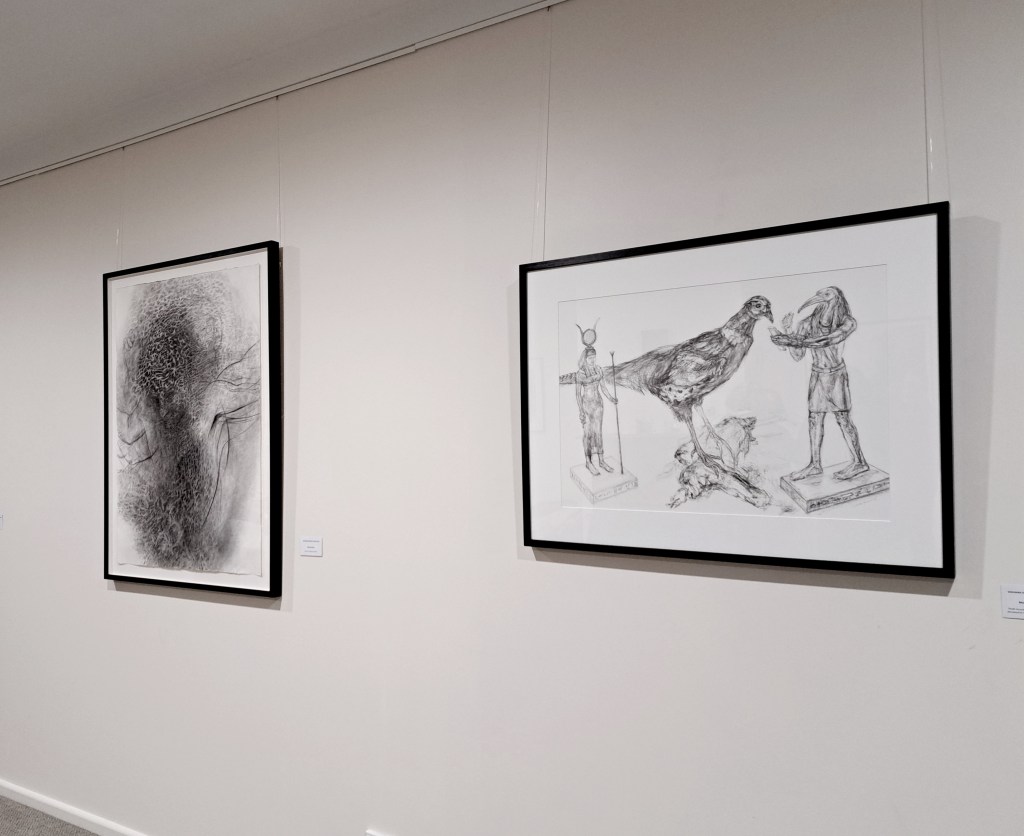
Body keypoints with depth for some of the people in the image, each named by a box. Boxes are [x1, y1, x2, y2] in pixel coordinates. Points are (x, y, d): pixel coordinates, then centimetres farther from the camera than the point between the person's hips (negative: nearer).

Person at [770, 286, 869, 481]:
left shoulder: (848, 323, -22)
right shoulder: (808, 323, -14)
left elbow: (825, 341, -35)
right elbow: (797, 356, -11)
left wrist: (794, 340, -41)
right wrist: (788, 336, -28)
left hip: (837, 375, -4)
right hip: (817, 376, 4)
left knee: (842, 418, 2)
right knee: (814, 419, 8)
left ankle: (859, 461, 17)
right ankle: (815, 465, 18)